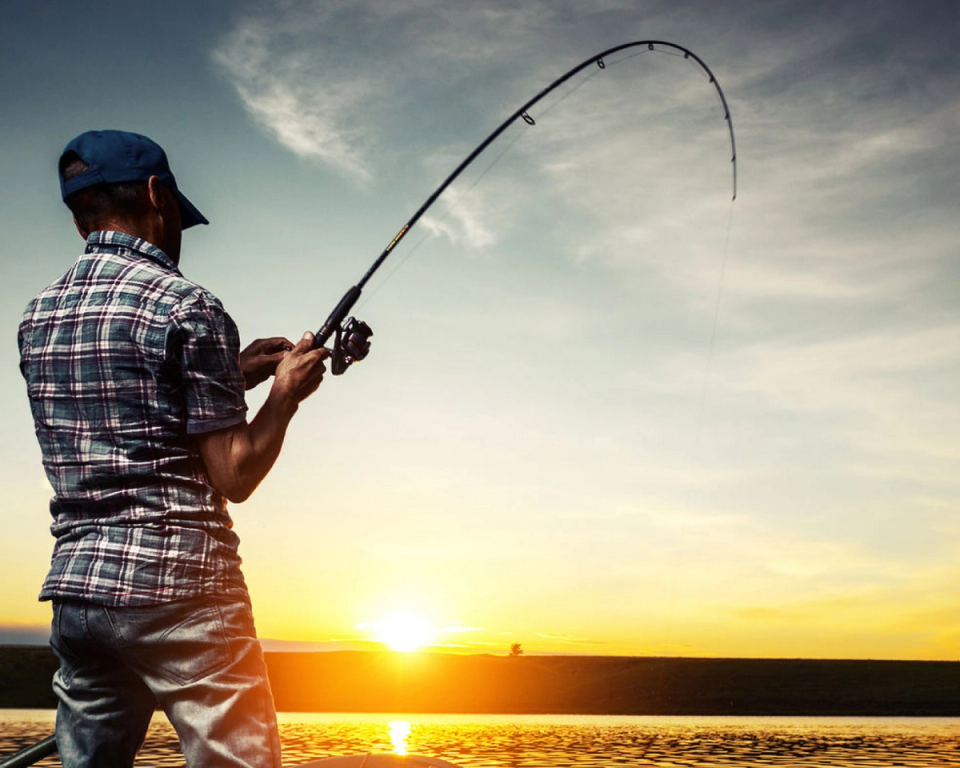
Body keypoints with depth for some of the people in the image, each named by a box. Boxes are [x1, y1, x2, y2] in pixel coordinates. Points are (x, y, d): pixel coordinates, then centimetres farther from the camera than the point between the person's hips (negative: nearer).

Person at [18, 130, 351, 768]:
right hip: (180, 592, -7)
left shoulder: (38, 318, 12)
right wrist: (286, 392, 4)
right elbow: (233, 477, -11)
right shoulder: (186, 306, -10)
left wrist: (229, 378, 20)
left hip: (77, 584, 7)